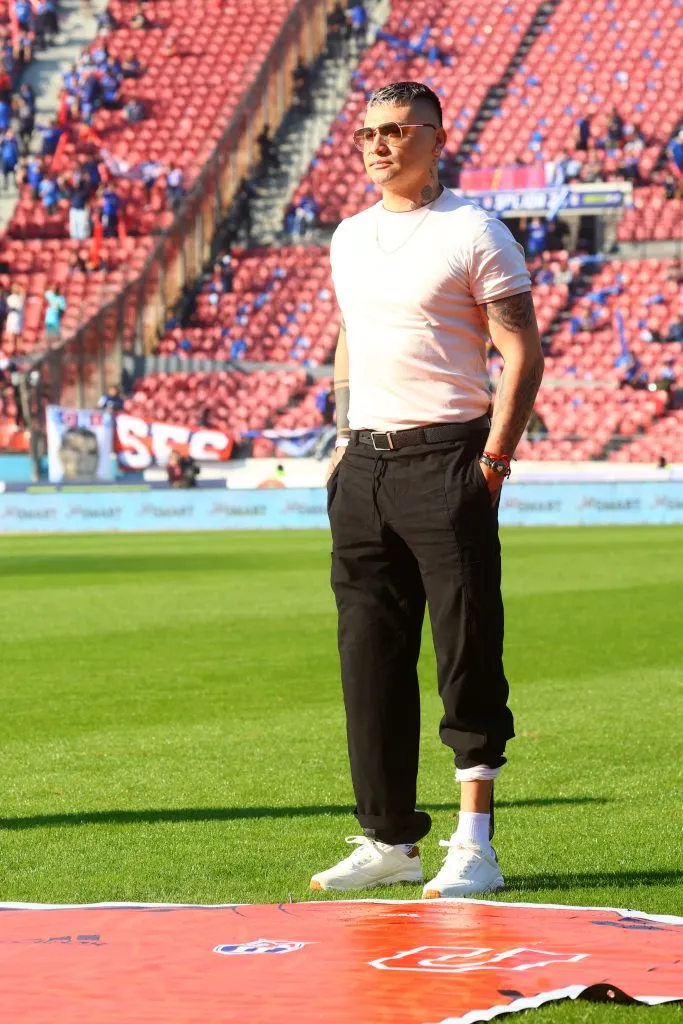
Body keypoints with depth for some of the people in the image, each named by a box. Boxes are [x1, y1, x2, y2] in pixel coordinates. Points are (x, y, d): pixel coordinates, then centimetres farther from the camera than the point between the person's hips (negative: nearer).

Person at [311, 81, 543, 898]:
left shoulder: (473, 232, -5)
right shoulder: (348, 238, 15)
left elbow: (523, 353, -8)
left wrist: (494, 459, -16)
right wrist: (344, 439, 16)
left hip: (445, 460, -7)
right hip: (364, 465, 7)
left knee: (468, 654, -5)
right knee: (370, 657, 8)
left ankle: (474, 847, -2)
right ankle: (389, 840, 15)